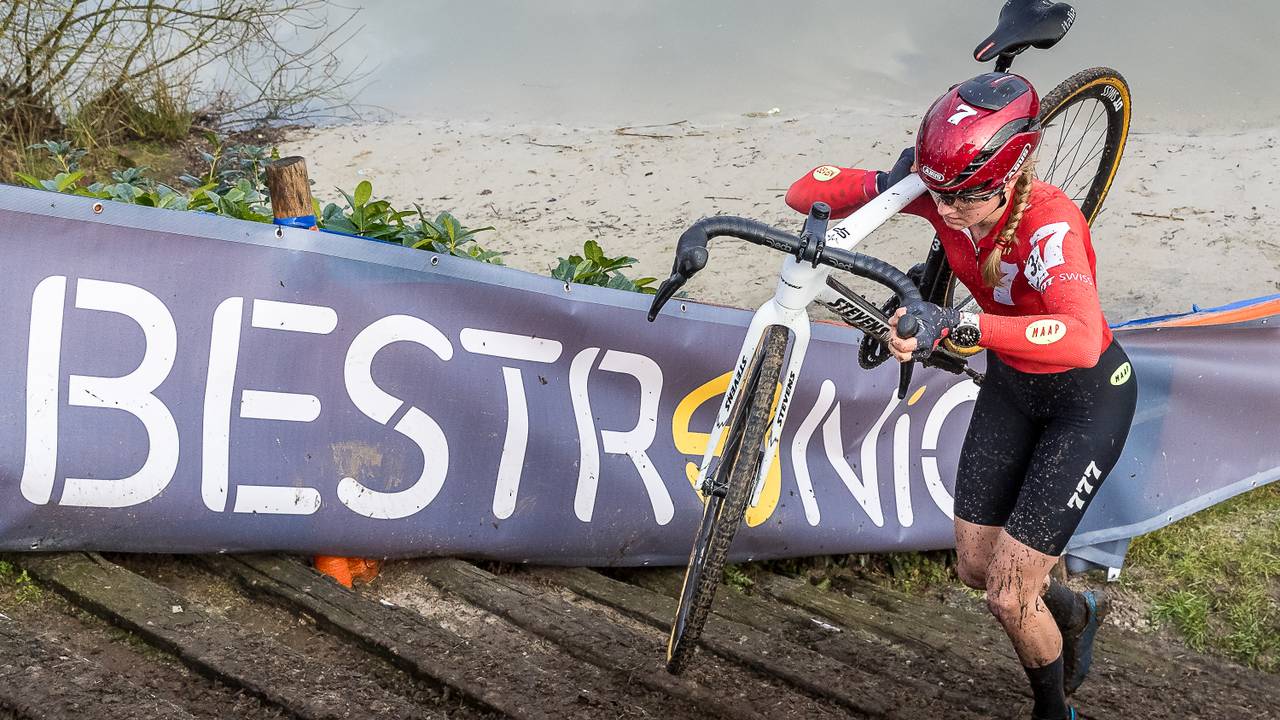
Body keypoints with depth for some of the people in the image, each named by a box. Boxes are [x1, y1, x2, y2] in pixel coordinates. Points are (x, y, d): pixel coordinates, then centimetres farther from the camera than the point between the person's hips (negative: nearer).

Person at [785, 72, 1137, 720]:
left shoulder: (1050, 223, -35)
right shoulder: (942, 194, -19)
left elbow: (1080, 338, -55)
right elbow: (804, 194, -17)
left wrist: (957, 325, -66)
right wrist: (885, 185, -34)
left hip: (1088, 395, -6)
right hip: (1009, 382, 6)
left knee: (1009, 595, -7)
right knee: (975, 567, 12)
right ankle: (1074, 613, 46)